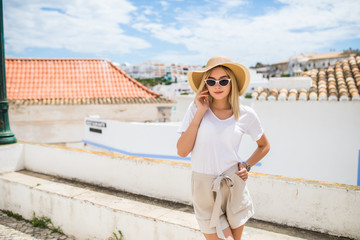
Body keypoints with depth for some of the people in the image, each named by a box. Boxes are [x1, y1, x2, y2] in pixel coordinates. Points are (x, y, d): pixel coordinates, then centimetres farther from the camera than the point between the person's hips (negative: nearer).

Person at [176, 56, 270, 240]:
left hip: (234, 185, 2)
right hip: (204, 188, -1)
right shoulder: (196, 109, -4)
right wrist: (200, 113, -14)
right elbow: (182, 151, -12)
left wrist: (247, 166, -1)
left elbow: (264, 146, 15)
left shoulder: (246, 114, -2)